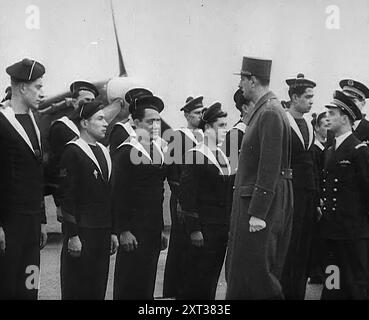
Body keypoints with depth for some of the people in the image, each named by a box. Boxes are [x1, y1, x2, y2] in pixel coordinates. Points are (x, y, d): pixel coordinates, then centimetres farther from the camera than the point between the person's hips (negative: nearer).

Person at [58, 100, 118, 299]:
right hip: (81, 233, -7)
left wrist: (113, 231, 15)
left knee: (98, 289, 10)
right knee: (76, 290, 1)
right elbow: (67, 197, -12)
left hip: (103, 233, 7)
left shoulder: (104, 152, 15)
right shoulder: (72, 152, -8)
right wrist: (73, 235, -16)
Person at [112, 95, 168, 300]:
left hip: (153, 229, 7)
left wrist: (160, 230, 17)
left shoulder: (158, 151, 13)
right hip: (133, 230, -7)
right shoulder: (125, 152, -9)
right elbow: (118, 194, -12)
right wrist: (123, 231, -15)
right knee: (129, 284, -1)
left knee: (147, 283, 11)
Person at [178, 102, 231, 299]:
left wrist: (229, 226, 12)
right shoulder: (195, 155, -9)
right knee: (196, 282, -2)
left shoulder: (223, 157, 13)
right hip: (202, 228, -7)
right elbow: (187, 194, -12)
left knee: (211, 280, 11)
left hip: (221, 228, 7)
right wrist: (194, 229, -16)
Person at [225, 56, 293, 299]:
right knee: (238, 268, 16)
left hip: (262, 202, -10)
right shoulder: (262, 110, 13)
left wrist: (258, 213, -22)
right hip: (251, 200, 10)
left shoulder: (270, 113, -17)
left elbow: (270, 167, -22)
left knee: (254, 271, -4)